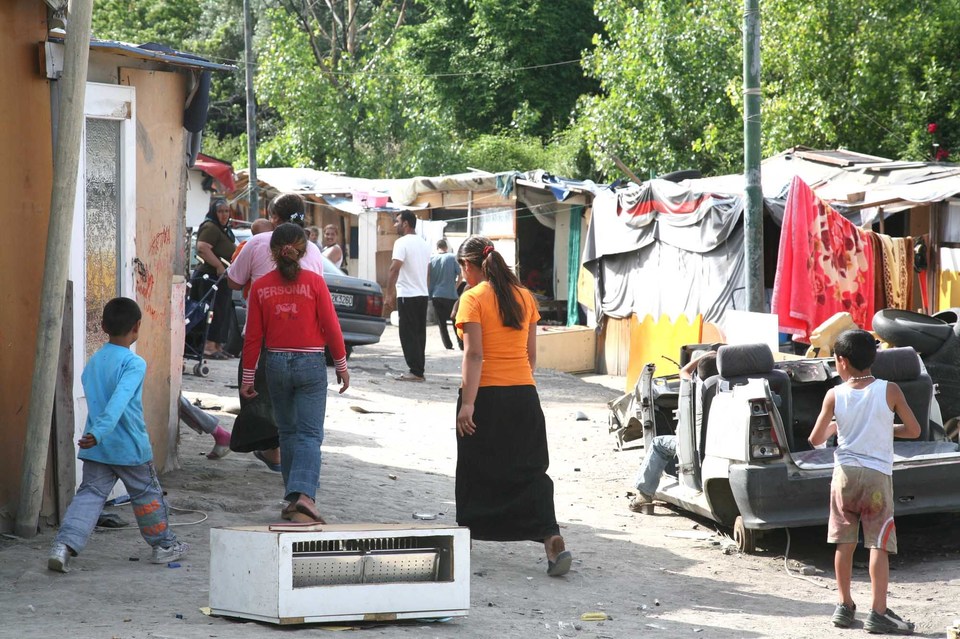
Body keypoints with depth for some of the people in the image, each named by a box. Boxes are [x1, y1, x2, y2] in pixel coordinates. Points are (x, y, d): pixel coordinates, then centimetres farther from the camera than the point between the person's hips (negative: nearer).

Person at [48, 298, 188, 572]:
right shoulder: (134, 364, -16)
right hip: (130, 447, -5)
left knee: (89, 494, 1)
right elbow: (119, 401, -28)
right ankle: (164, 545, 27)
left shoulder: (92, 362, 8)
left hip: (96, 449, 5)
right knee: (148, 494, 13)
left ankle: (65, 544, -18)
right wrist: (98, 433, -36)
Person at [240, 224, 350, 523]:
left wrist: (248, 376, 7)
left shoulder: (261, 287, -2)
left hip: (276, 364, 3)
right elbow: (331, 327, -6)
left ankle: (295, 498, 18)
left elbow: (253, 335, 0)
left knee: (287, 432, 16)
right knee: (310, 433, -4)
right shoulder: (314, 282, -8)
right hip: (311, 364, -2)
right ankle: (303, 495, -22)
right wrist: (341, 366, 5)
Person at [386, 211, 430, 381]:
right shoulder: (423, 244, 15)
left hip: (407, 295, -8)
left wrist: (389, 294, -16)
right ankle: (418, 370, 11)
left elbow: (394, 269, -18)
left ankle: (415, 371, -8)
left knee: (408, 335, -5)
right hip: (423, 294, 8)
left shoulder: (402, 243, -12)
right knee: (419, 334, 10)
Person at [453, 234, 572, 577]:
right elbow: (531, 353, 12)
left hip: (486, 394, -5)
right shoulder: (524, 296, 9)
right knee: (531, 471, 4)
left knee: (475, 471, 10)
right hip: (524, 394, 5)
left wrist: (467, 403, -16)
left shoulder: (473, 298, -8)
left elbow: (474, 353, -15)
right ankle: (553, 542, -11)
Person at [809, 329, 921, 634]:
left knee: (844, 542, 13)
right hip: (878, 474, -2)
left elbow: (816, 439, 3)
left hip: (845, 472, 2)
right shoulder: (889, 391, -5)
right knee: (879, 545, -2)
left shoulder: (834, 395, -2)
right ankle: (878, 613, -8)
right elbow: (914, 430, 2)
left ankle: (845, 606, 18)